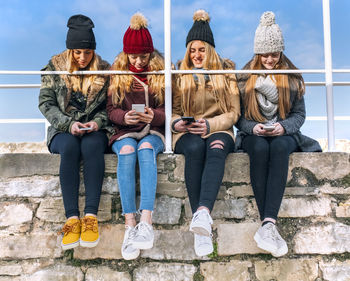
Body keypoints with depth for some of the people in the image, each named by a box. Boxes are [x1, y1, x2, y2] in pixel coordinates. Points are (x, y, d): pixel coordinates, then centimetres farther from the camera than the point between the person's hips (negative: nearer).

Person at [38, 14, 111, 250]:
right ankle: (72, 217, -35)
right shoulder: (55, 67, 6)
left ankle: (91, 215, -37)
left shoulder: (104, 71, 6)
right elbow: (46, 103, 2)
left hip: (94, 129, 0)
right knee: (69, 148, -35)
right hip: (63, 129, 0)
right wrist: (68, 124, -13)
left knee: (92, 146, -35)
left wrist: (98, 122, -14)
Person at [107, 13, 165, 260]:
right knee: (127, 150, -33)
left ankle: (146, 222, -44)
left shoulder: (161, 73, 9)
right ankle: (130, 226, -38)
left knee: (146, 148, -35)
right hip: (125, 131, 1)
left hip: (153, 132, -1)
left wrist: (154, 116, -19)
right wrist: (125, 117, -16)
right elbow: (111, 109, 7)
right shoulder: (118, 73, 11)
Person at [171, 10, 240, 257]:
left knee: (216, 147, -37)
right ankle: (202, 228, -40)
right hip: (187, 134, 0)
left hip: (219, 131, 0)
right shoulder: (180, 76, 14)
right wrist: (176, 123, -12)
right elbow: (173, 111, 12)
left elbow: (234, 113, 6)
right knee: (195, 148, -36)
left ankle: (203, 213, -55)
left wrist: (210, 124, -12)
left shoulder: (226, 72, 12)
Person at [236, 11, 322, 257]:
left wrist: (283, 126, -13)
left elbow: (300, 114, 8)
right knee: (260, 148, -37)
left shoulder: (293, 78, 11)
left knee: (280, 147, -37)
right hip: (253, 134, 0)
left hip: (284, 134, 0)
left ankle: (268, 224, -47)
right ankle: (269, 224, -41)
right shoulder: (245, 78, 9)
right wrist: (253, 127, -15)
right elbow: (237, 116, 5)